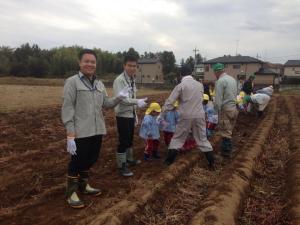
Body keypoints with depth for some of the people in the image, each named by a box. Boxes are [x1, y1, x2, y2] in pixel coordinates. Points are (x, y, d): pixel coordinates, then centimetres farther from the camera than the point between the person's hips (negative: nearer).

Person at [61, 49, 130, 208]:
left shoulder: (99, 84, 12)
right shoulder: (72, 82, -8)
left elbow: (106, 104, 13)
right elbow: (67, 108, -13)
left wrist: (119, 97, -5)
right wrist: (70, 135, -19)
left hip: (97, 131, 7)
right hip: (80, 132, -7)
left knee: (90, 160, 19)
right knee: (77, 162, 4)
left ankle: (83, 185, 40)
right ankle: (71, 192, 23)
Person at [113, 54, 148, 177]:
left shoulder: (132, 80, 11)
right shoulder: (119, 80, -18)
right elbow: (120, 99, -29)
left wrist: (135, 114, 17)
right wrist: (138, 101, -40)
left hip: (131, 115, 9)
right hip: (123, 115, -9)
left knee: (130, 139, 20)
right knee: (123, 141, -3)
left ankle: (129, 159, 37)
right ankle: (122, 165, 10)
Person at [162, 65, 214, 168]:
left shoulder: (180, 86, -7)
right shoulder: (200, 85, 5)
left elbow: (169, 101, -8)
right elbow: (200, 100, 12)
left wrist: (161, 114, 1)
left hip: (186, 116, -3)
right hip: (199, 115, 3)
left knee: (177, 138, 13)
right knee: (202, 138, 15)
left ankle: (169, 160, 15)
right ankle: (211, 162, 16)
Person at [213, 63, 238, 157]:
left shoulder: (220, 81, -15)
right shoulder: (232, 79, 11)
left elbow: (218, 99, -17)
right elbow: (236, 94, 15)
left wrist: (217, 110, -10)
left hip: (226, 109, -8)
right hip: (234, 108, 8)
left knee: (225, 132, 3)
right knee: (229, 130, 19)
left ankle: (226, 151, 13)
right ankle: (229, 147, 30)